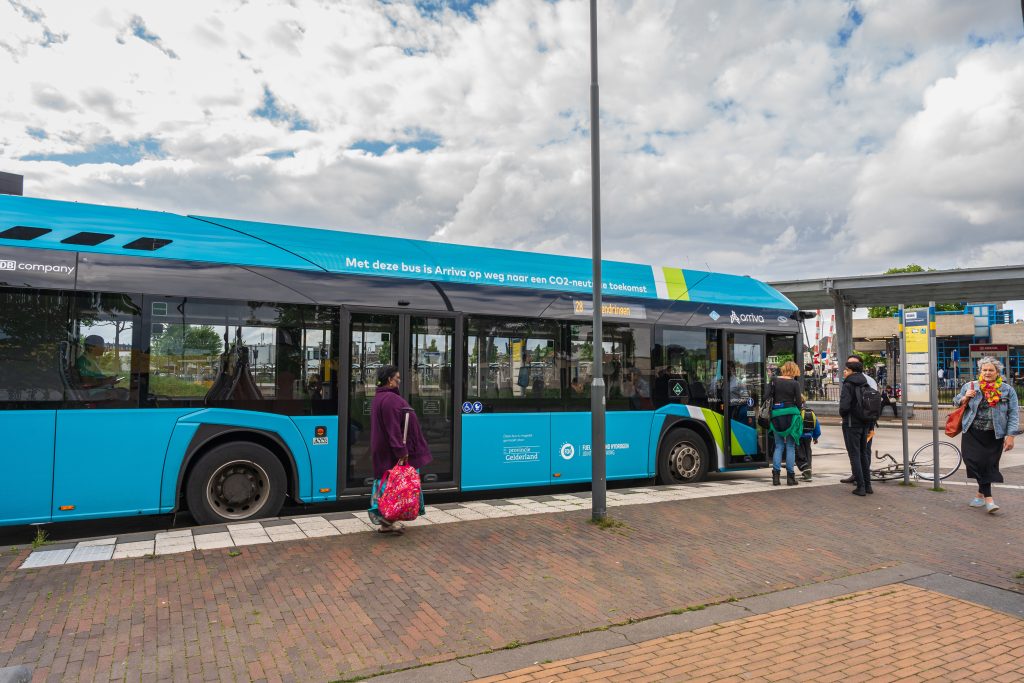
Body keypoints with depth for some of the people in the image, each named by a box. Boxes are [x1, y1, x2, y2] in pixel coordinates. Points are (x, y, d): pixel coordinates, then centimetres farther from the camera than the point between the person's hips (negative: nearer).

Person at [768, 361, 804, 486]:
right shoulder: (794, 383, -5)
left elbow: (768, 396, -2)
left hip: (776, 415, 2)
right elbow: (798, 403, -3)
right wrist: (801, 399, 18)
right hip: (790, 415, -2)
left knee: (778, 445, 10)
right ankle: (790, 477, 7)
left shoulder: (774, 380, 2)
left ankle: (776, 475, 4)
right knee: (790, 446, 5)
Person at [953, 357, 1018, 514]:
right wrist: (965, 398, -7)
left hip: (994, 436, 0)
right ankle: (988, 499, -5)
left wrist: (1010, 436, -7)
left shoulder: (1007, 390, 2)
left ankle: (981, 495, 20)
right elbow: (955, 402, 16)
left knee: (988, 465, 4)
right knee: (977, 463, -10)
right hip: (973, 434, 0)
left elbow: (1013, 414, 0)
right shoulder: (970, 386, 5)